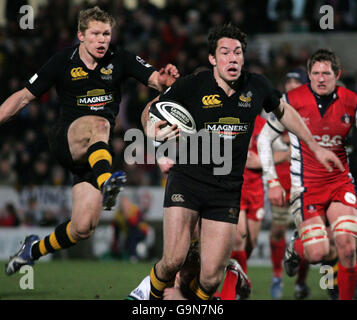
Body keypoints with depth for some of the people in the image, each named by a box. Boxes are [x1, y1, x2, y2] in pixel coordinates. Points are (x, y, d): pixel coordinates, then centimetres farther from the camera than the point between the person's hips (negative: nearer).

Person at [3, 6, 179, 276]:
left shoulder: (121, 60, 2)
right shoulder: (63, 62, -1)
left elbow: (155, 79, -12)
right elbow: (24, 96, 6)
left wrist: (164, 78, -35)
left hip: (95, 152, 3)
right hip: (65, 141, -3)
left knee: (83, 228, -6)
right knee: (98, 124, -38)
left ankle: (35, 250, 23)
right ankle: (105, 181, -64)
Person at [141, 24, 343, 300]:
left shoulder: (257, 87, 1)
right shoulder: (191, 86, -7)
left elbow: (283, 111, 22)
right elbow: (150, 109, 6)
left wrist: (315, 146, 23)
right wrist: (151, 130, -17)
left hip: (227, 190, 2)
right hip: (187, 181, -2)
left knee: (212, 276, -7)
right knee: (173, 261, -15)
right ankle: (152, 298, 17)